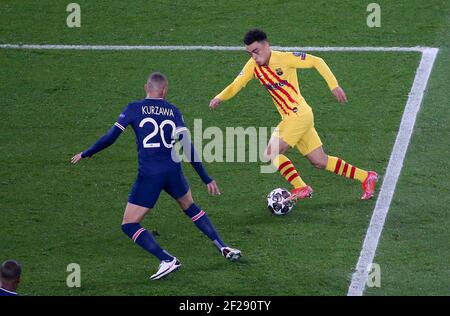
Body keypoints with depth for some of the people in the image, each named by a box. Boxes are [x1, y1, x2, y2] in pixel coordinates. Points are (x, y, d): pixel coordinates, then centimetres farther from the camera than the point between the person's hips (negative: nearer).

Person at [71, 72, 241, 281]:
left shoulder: (134, 109, 2)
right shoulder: (173, 111, 9)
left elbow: (110, 138, 1)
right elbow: (188, 148, 6)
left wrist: (85, 154, 17)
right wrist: (207, 179, 11)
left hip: (148, 175, -4)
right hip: (173, 171, 4)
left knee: (129, 225, 5)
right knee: (190, 207, 31)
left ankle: (167, 260, -11)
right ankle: (223, 248, 30)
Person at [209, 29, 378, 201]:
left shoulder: (284, 58, -15)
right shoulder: (253, 66, 4)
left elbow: (316, 62, -11)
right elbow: (235, 86, 3)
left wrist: (334, 86, -14)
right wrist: (219, 98, -16)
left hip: (299, 114, -7)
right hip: (289, 119, 7)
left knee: (271, 153, -15)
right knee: (320, 162, 11)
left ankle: (301, 188, -3)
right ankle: (367, 177, 22)